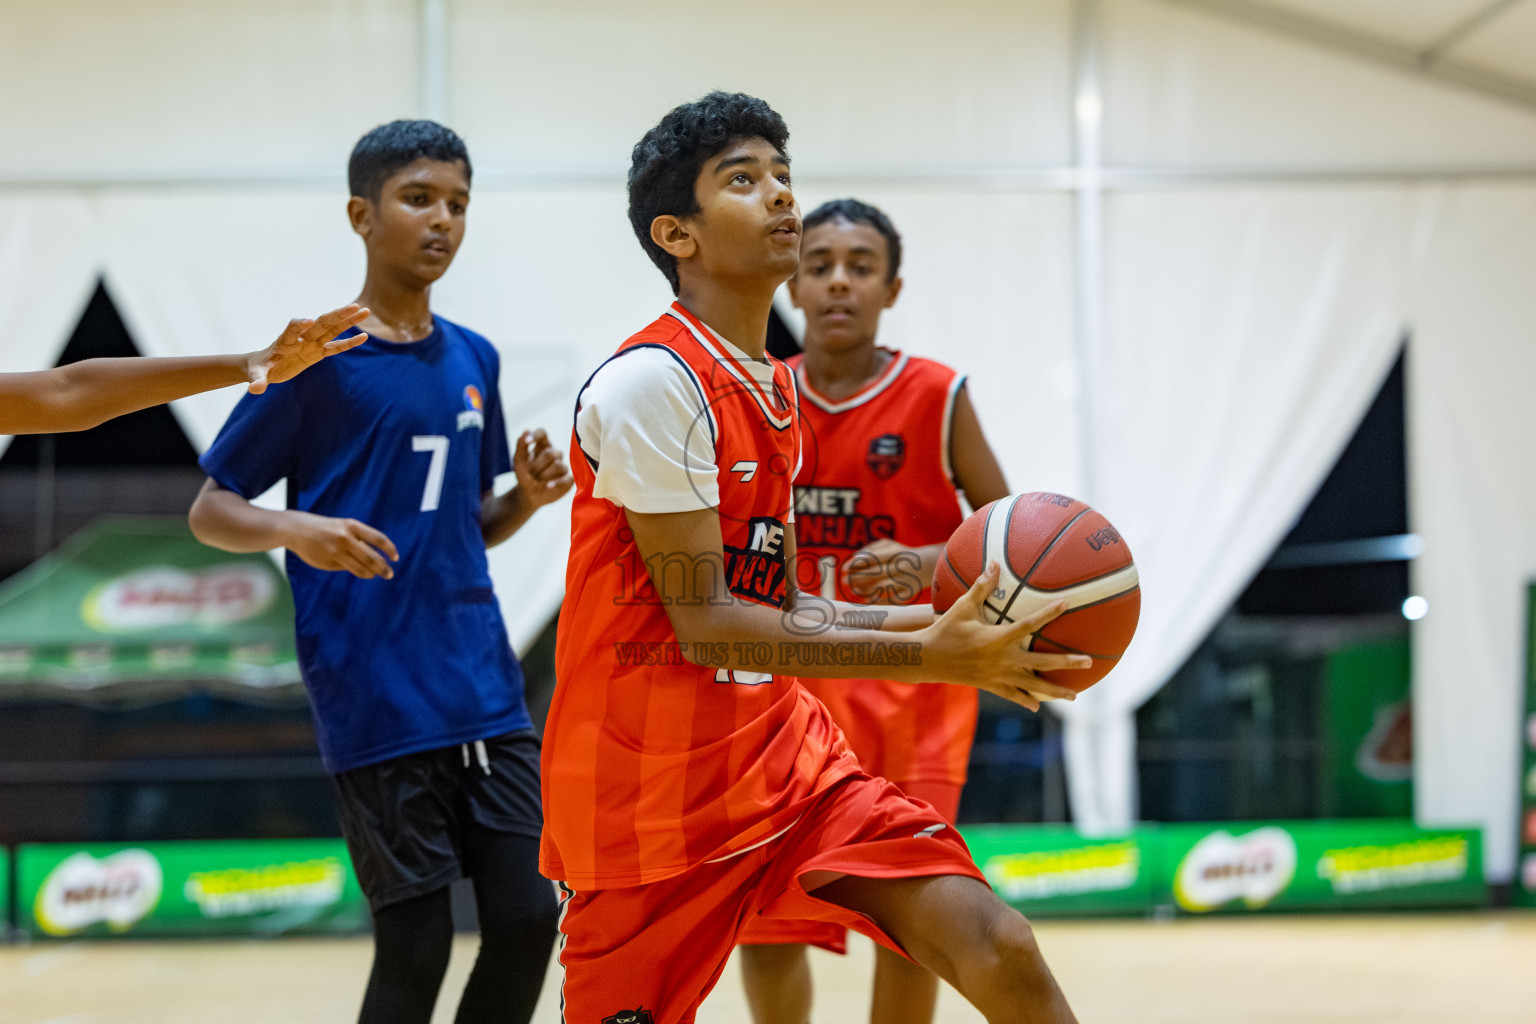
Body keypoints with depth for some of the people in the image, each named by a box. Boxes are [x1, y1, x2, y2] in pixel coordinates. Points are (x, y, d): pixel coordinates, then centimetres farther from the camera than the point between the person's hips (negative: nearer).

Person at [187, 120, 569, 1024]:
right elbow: (211, 511, 0)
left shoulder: (474, 360, 13)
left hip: (485, 690, 6)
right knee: (416, 944, -3)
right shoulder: (318, 359, -4)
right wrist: (296, 529, -20)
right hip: (375, 703, -5)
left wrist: (529, 496, 1)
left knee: (527, 920, 2)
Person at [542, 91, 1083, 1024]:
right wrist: (923, 657, -23)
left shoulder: (777, 389, 12)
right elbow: (704, 625, -20)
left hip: (789, 759, 7)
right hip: (651, 789, -7)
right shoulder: (652, 382, -17)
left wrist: (938, 622, 2)